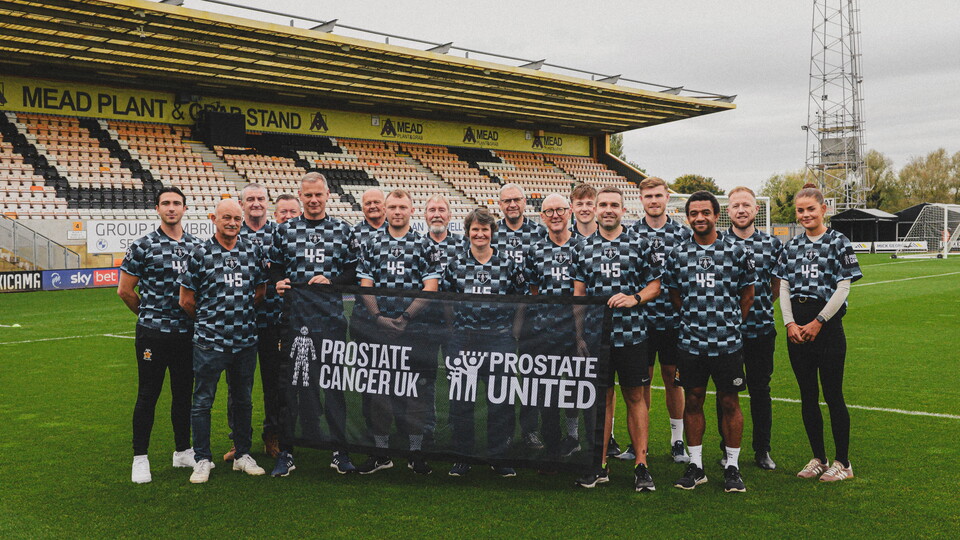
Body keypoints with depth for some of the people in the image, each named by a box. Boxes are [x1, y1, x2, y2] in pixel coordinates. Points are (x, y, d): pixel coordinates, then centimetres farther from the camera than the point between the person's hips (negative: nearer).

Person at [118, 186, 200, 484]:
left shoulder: (196, 245, 7)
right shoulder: (143, 246, -5)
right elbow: (125, 290, 0)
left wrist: (195, 316, 8)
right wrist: (150, 315, 7)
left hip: (187, 333, 4)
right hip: (152, 333, -4)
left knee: (184, 393, 12)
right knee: (148, 395, 3)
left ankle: (183, 451, 25)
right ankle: (140, 458, 13)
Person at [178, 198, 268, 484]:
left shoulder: (253, 251, 5)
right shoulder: (200, 253, -4)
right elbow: (186, 300, 0)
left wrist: (242, 317, 10)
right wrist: (208, 320, 8)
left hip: (246, 339, 3)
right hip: (210, 342, -3)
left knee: (243, 400, 13)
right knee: (202, 402, 4)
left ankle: (243, 455, 26)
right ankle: (202, 460, 16)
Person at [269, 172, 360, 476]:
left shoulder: (343, 231, 8)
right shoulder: (285, 231, 10)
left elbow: (355, 271, 7)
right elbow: (275, 267, 12)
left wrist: (332, 281, -10)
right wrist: (278, 282, -9)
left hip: (332, 316, 0)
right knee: (292, 382, 3)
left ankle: (340, 451, 12)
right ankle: (286, 451, 12)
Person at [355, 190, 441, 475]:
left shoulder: (425, 246, 4)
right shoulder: (372, 244, 10)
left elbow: (430, 288, -2)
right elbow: (365, 285, 6)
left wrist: (405, 317, -10)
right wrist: (378, 316, -7)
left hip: (413, 330, -2)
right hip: (378, 328, 2)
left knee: (415, 388, 2)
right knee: (378, 387, 4)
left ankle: (416, 452, 12)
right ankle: (380, 453, 15)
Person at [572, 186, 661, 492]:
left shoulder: (640, 245, 5)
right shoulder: (583, 248, 8)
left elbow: (654, 285, 8)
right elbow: (578, 294, 9)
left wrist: (635, 298, -12)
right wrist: (579, 335, 3)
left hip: (632, 335, -1)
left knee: (635, 398, 3)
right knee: (602, 398, 7)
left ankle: (641, 465, 10)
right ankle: (599, 466, 15)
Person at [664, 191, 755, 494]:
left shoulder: (736, 252, 1)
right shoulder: (677, 255, 4)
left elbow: (747, 293, 10)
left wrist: (731, 324, 9)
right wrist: (694, 321, 10)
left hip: (728, 343, -1)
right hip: (690, 342, 2)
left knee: (730, 403, 5)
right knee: (693, 402, 8)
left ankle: (732, 467, 16)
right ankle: (695, 466, 19)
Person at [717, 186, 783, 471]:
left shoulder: (772, 244, 5)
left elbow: (777, 286, 16)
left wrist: (761, 307, 6)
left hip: (762, 329, 1)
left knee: (760, 390, 9)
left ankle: (762, 450, 22)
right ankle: (727, 450, 20)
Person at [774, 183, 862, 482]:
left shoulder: (838, 242, -3)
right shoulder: (792, 245, 11)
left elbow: (843, 288, -7)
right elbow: (784, 287, 8)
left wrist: (818, 322, -11)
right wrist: (790, 323, -4)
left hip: (828, 326, -4)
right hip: (797, 328, 5)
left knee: (833, 395, 0)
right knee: (807, 396, 9)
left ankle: (842, 462, 12)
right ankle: (818, 459, 21)